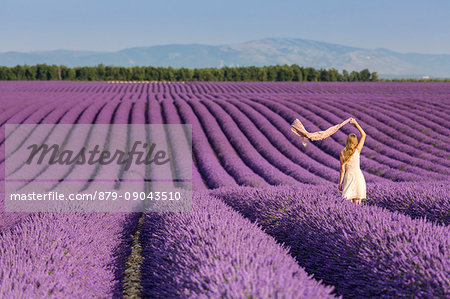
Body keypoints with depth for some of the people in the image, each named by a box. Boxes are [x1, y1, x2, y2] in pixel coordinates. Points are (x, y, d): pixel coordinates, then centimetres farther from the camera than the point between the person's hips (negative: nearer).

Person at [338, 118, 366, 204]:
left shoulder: (342, 153, -5)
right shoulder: (357, 150, -8)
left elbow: (342, 170, -4)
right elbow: (364, 135, 2)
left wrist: (340, 183, 3)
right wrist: (356, 123, 3)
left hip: (348, 177, 0)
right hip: (358, 176, 0)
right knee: (358, 202, 7)